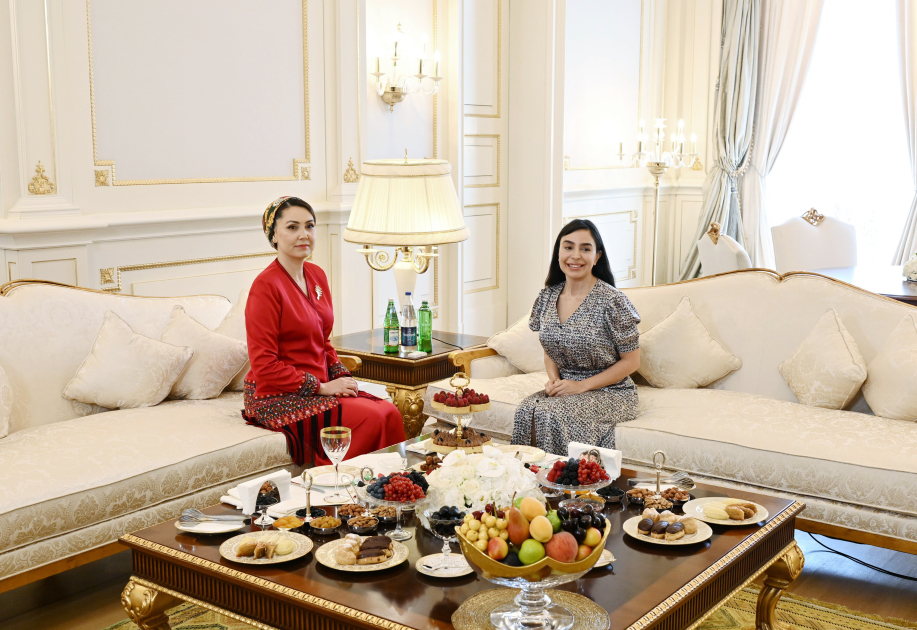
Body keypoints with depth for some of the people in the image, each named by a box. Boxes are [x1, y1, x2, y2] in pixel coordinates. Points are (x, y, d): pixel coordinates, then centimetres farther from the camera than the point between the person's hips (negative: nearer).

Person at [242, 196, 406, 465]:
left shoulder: (316, 275, 11)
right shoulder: (266, 286, -14)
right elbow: (264, 366, -16)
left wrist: (343, 378, 3)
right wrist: (322, 388, -15)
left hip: (319, 387, 7)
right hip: (277, 398, -7)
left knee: (390, 413, -15)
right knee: (369, 418, -24)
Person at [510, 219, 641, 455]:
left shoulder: (612, 301, -13)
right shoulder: (548, 297, 5)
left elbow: (631, 361, -7)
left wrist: (582, 385, -15)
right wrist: (553, 380, -5)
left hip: (610, 392, -4)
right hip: (566, 388, 5)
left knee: (550, 413, -30)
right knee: (527, 410, -27)